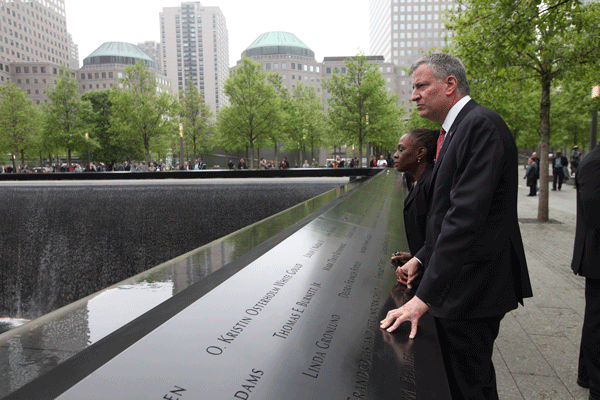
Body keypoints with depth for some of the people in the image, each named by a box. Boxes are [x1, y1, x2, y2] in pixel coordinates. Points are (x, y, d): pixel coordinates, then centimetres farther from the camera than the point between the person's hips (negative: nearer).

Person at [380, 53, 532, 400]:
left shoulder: (481, 125, -18)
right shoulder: (456, 130, 13)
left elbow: (466, 215, -27)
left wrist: (425, 296, -26)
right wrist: (423, 258, 10)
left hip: (472, 288, -10)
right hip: (459, 283, 10)